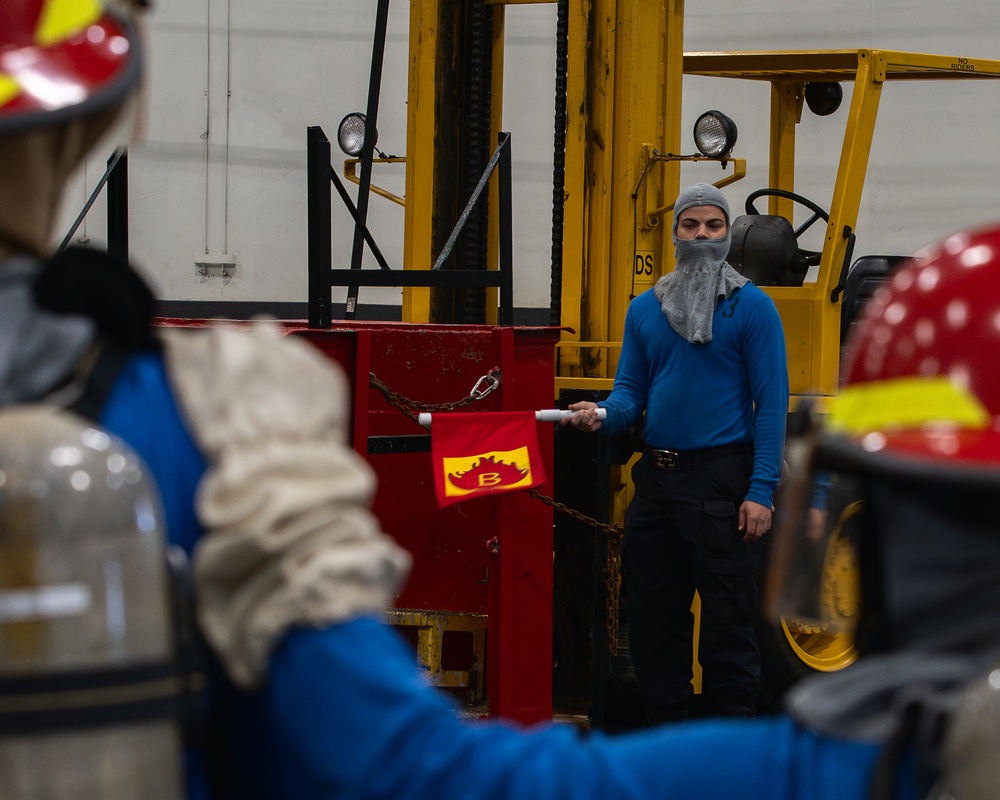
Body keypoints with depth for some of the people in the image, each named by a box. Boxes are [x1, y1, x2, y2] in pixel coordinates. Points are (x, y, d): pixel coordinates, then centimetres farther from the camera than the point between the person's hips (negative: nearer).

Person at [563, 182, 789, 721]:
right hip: (657, 477, 5)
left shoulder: (752, 307, -2)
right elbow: (631, 389, 15)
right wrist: (603, 413, -10)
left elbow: (771, 401, -6)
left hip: (721, 481, -5)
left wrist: (762, 490, -14)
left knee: (728, 617, -4)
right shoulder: (645, 309, 14)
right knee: (652, 616, 9)